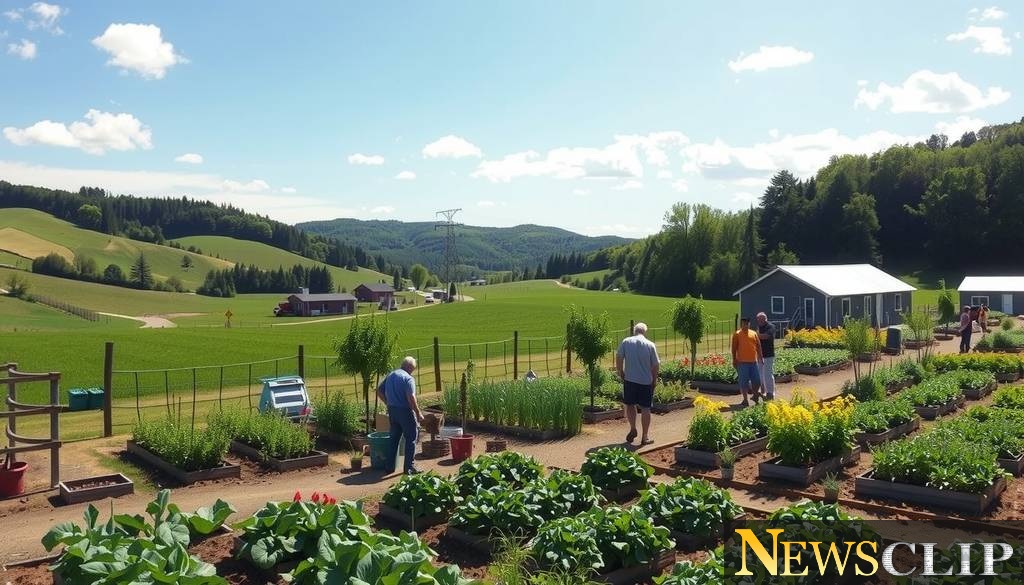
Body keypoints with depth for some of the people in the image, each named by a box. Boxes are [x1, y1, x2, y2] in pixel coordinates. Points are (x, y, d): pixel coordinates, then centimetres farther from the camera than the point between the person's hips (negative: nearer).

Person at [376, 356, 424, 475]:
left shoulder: (390, 376, 10)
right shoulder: (408, 378, -14)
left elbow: (379, 391, 15)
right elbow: (411, 397, -22)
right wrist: (418, 413, -14)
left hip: (392, 411, 7)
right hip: (405, 411, -7)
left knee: (394, 439, 16)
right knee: (411, 439, 3)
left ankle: (390, 466, 19)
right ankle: (409, 467, 5)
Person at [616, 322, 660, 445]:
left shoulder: (625, 342, -2)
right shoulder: (650, 345, -4)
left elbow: (618, 359, -3)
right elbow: (655, 365, -1)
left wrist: (620, 373, 10)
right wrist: (655, 380, 11)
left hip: (629, 380, 1)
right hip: (646, 381, -1)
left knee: (629, 405, 19)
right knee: (645, 408, 6)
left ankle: (633, 429, 16)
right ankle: (645, 436, 10)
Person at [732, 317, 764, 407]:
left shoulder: (753, 333, 11)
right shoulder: (737, 334, -2)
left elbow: (758, 346, 14)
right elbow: (734, 348, -3)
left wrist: (761, 357, 10)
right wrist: (734, 360, -6)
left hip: (754, 361, 4)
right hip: (742, 362, -4)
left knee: (757, 381, 7)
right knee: (743, 382, 1)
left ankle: (755, 395, 30)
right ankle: (745, 400, 9)